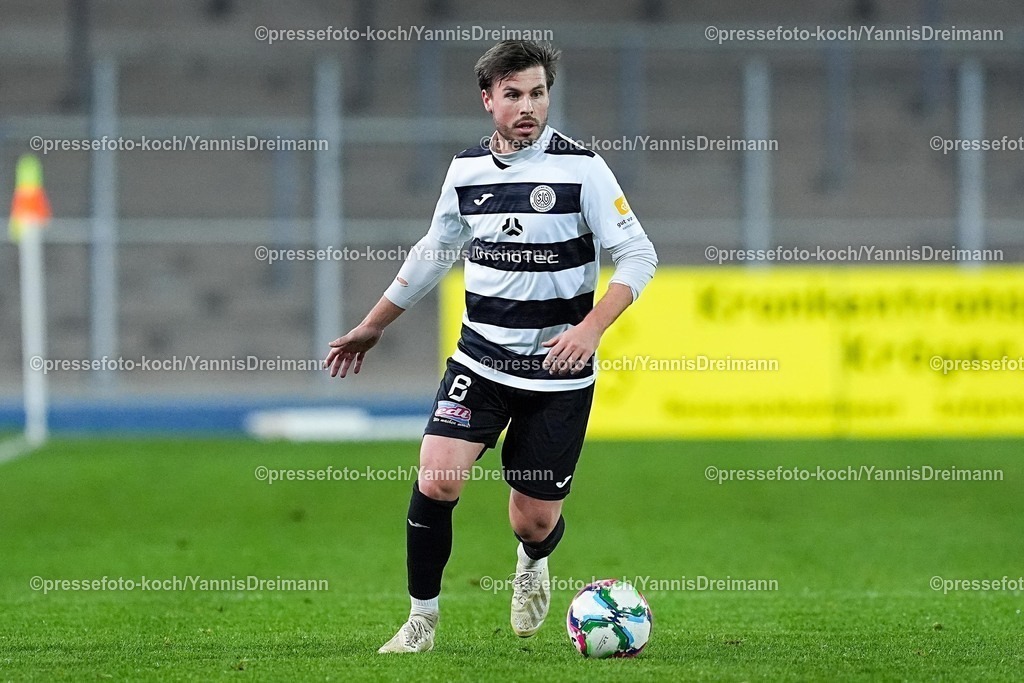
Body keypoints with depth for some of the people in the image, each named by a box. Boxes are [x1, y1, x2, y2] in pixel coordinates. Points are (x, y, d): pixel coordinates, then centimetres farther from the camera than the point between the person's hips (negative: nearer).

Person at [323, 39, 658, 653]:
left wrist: (591, 327, -24)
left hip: (558, 374, -3)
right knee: (436, 482, -17)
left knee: (533, 521, 2)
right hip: (481, 361, 3)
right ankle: (422, 619, 1)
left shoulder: (580, 168, -10)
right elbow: (434, 252, 19)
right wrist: (373, 327, 23)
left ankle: (534, 563, 41)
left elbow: (638, 255, -10)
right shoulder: (467, 169, 3)